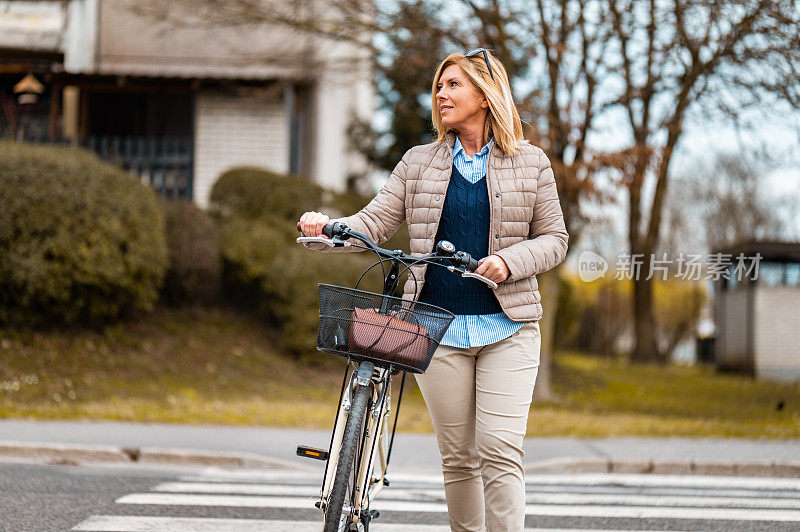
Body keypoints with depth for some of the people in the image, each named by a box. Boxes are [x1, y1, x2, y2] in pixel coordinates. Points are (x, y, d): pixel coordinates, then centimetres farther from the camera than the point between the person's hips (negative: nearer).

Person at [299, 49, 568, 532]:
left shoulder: (531, 163, 6)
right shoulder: (418, 163, 10)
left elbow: (554, 238, 8)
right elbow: (376, 223, 5)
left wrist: (508, 261, -11)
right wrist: (329, 227, -15)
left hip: (507, 326, -2)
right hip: (438, 326, 2)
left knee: (500, 449, -13)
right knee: (458, 455, 5)